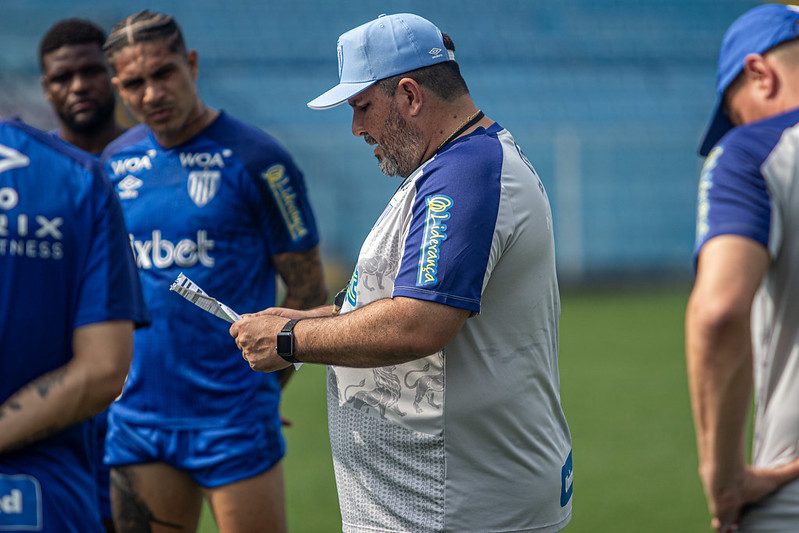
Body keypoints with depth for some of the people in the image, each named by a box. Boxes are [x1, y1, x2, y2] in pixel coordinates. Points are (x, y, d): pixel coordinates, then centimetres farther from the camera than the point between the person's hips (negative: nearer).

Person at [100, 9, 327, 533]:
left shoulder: (255, 160, -6)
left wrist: (263, 378, 1)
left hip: (232, 420, -5)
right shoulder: (114, 162, 8)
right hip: (137, 416, 5)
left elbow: (308, 287, -2)